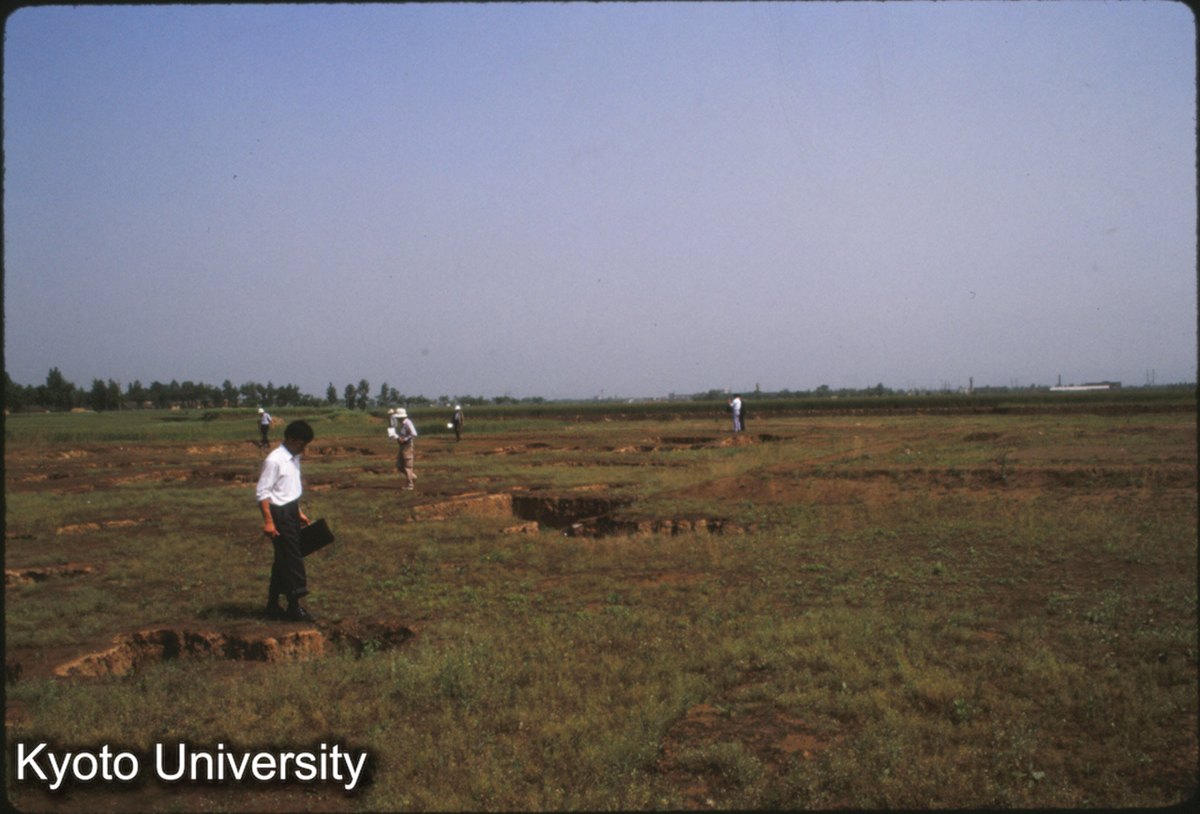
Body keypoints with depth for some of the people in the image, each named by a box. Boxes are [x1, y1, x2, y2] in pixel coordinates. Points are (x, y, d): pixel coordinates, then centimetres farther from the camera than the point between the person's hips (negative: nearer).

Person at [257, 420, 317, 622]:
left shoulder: (294, 459, 11)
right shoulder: (274, 461, -17)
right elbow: (262, 492, -18)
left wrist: (299, 512, 22)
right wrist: (268, 521, -21)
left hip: (291, 510, 9)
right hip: (279, 513, -9)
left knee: (283, 559, 14)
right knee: (292, 559, -6)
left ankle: (273, 606, 23)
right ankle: (294, 608, 3)